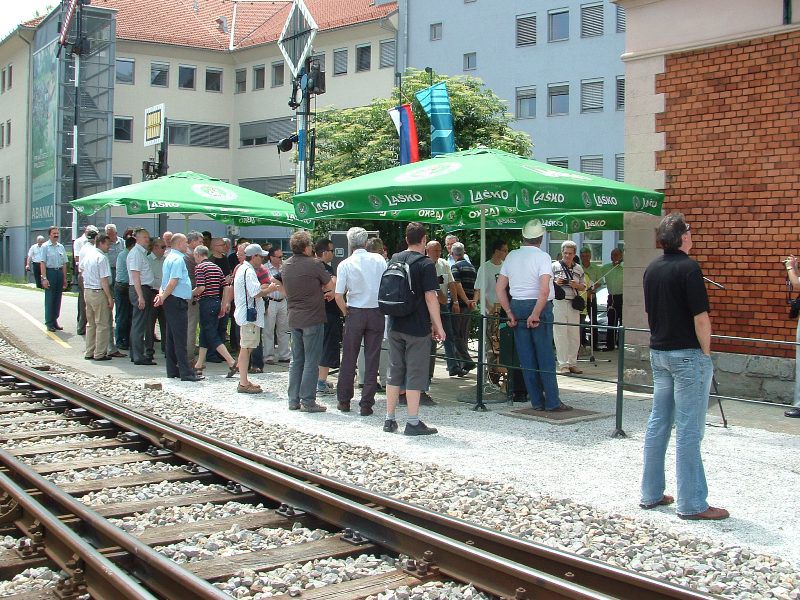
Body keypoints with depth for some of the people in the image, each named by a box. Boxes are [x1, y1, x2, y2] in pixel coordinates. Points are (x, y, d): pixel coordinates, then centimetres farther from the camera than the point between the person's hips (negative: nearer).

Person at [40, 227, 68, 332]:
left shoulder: (61, 247, 12)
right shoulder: (45, 246, -4)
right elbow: (43, 263, -8)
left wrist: (64, 278, 13)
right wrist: (44, 278, -15)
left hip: (60, 273, 5)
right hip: (50, 272, -5)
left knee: (58, 299, 9)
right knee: (49, 299, -2)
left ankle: (55, 321, 18)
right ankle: (49, 323, 4)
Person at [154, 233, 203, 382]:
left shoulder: (170, 257, 18)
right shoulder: (178, 259, -14)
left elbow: (167, 281, 16)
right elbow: (173, 282, -20)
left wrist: (162, 294, 1)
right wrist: (163, 297, -12)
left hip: (171, 302, 10)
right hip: (177, 302, -10)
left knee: (171, 337, 12)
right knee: (180, 339, -8)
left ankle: (172, 370, 18)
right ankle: (186, 373, -7)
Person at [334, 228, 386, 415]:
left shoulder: (345, 264, -6)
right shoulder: (379, 260, -1)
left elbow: (338, 296, -9)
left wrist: (347, 313, 5)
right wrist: (384, 308, 10)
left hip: (355, 313, -1)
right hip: (377, 312, 1)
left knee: (349, 358, 10)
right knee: (372, 359, 4)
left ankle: (344, 400, 17)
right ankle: (366, 404, 5)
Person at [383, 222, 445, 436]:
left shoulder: (394, 260, 8)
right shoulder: (425, 264, -11)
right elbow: (431, 297, -15)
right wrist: (438, 326, -8)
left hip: (395, 326, 6)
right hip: (417, 328, -6)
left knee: (394, 372, 13)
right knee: (415, 374, 0)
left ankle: (389, 419, 18)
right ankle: (413, 422, 3)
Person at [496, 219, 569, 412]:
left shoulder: (511, 256, 6)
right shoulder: (542, 257, -10)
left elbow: (499, 288, 7)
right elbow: (544, 291, -21)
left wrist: (510, 313, 7)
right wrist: (535, 314, -15)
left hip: (517, 306, 5)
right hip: (539, 307, -5)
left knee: (526, 357, 8)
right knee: (545, 356, 1)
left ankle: (537, 401, 12)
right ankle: (552, 401, 2)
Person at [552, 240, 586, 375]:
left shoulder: (578, 269, 15)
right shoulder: (555, 266, 5)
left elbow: (583, 287, 17)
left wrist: (576, 285, -4)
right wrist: (555, 283, -14)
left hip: (574, 304, 4)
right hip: (559, 302, -4)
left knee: (575, 335, 4)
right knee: (561, 334, -5)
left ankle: (572, 363, 12)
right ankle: (563, 365, -2)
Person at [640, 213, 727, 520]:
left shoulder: (651, 269, 9)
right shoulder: (688, 268, -15)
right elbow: (701, 317, -17)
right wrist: (706, 351, -6)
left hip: (658, 353, 8)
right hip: (688, 355, -8)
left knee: (658, 423, 13)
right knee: (688, 430, -4)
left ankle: (651, 494, 19)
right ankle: (692, 504, 1)